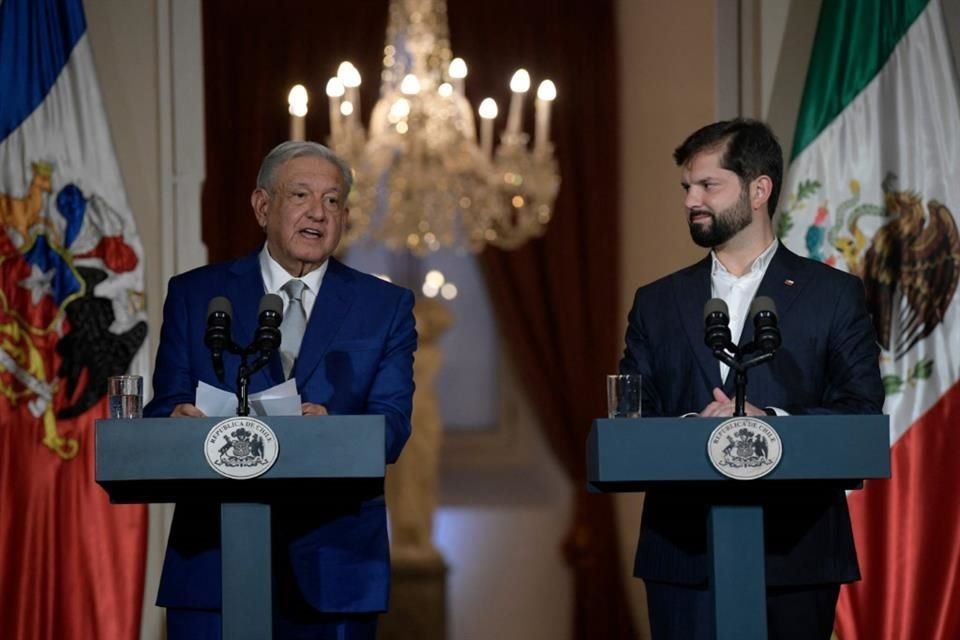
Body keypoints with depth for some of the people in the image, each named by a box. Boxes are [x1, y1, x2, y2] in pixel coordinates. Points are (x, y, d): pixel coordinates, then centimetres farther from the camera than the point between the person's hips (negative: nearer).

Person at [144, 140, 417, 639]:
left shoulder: (385, 307, 8)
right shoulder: (193, 295, 8)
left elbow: (391, 428, -3)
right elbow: (163, 410, 3)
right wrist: (178, 422, -22)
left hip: (334, 566, 1)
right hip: (213, 556, 0)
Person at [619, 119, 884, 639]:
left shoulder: (834, 295, 7)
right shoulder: (656, 303, 15)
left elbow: (862, 415, 0)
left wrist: (772, 421, -17)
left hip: (794, 552, -2)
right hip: (684, 554, 2)